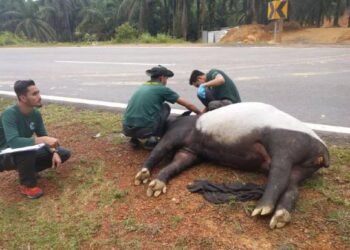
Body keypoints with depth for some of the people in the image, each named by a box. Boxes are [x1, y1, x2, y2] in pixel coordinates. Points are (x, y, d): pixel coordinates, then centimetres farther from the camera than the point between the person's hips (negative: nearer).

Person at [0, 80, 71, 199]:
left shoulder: (35, 113, -7)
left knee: (63, 154, -2)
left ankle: (27, 170, 10)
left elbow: (44, 137, -1)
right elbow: (13, 142, -41)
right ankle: (27, 184, -14)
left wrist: (54, 152, -18)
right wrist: (43, 140, -45)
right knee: (27, 149, -40)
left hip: (26, 154, 7)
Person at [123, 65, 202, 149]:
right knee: (165, 107, 14)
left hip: (127, 129, 6)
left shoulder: (142, 87, 20)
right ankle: (152, 138, 7)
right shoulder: (162, 89, 2)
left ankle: (135, 138, 19)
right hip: (144, 130, -6)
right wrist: (200, 113, 29)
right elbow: (188, 104, 10)